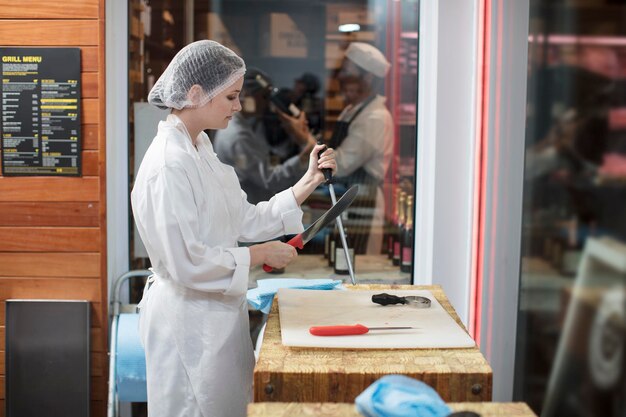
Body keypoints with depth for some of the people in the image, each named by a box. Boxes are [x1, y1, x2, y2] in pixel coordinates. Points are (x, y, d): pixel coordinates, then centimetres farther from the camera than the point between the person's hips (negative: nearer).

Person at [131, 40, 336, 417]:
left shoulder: (202, 150, 7)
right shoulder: (168, 165, -22)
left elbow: (247, 221, 9)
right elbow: (186, 263, -25)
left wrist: (308, 183, 2)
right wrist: (261, 254, -15)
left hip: (220, 313, 9)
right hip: (189, 319, -9)